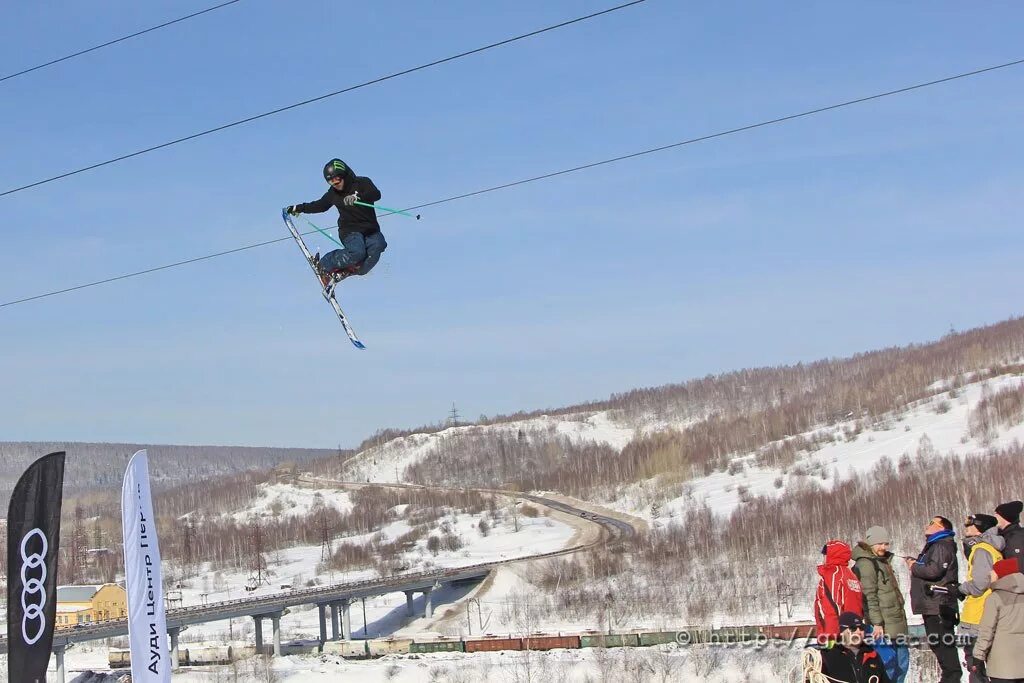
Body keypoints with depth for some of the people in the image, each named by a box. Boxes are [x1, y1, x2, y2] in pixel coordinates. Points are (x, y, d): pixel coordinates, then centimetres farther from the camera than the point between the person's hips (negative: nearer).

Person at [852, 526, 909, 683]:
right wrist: (877, 623, -22)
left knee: (902, 662, 13)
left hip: (895, 624, 10)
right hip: (882, 627, -10)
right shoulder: (865, 564, -10)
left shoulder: (883, 561, 21)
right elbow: (869, 596, -17)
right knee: (887, 662, -14)